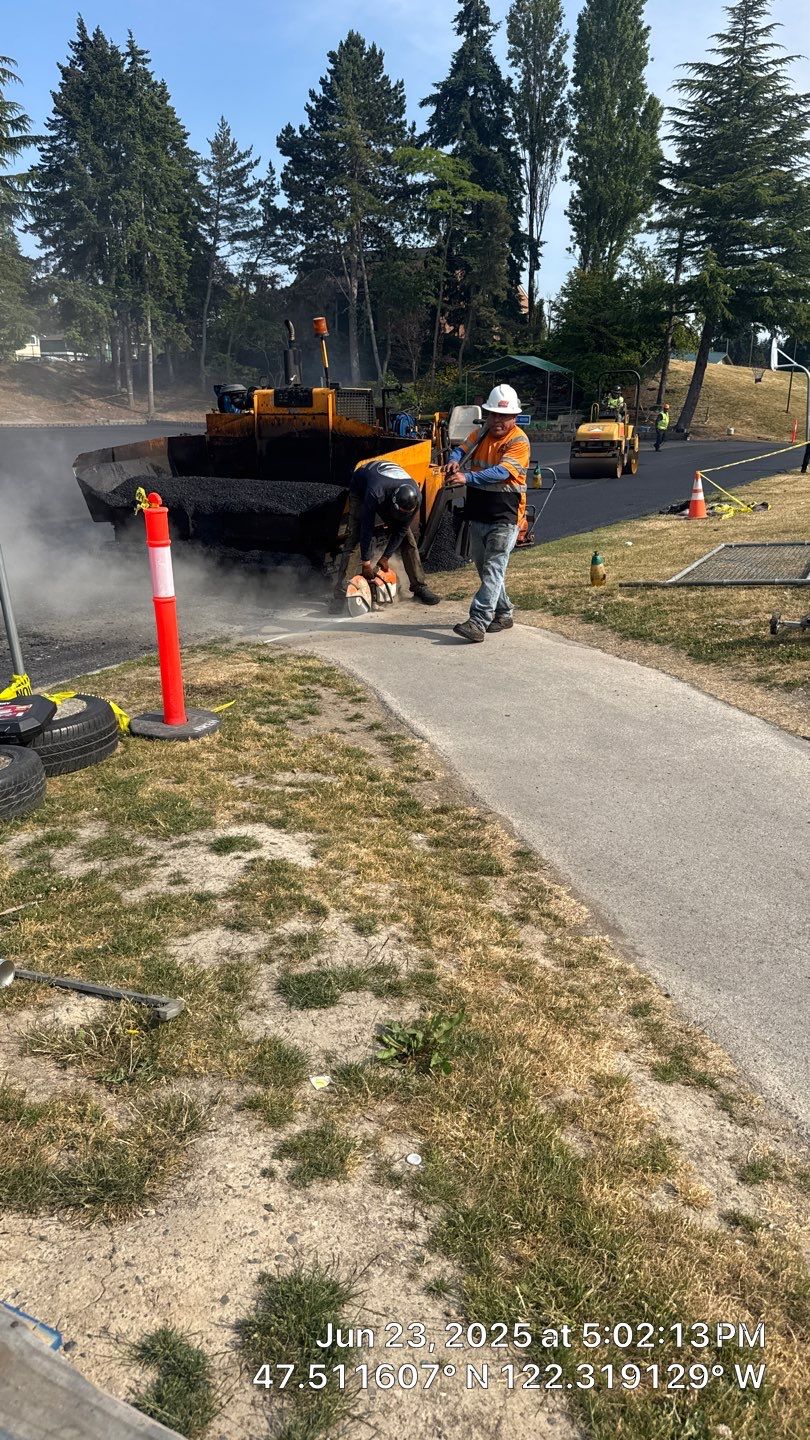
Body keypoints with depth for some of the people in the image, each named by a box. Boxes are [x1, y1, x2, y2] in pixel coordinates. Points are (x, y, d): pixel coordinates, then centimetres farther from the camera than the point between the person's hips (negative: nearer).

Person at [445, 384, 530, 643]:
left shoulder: (518, 441, -13)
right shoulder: (482, 432, 9)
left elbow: (501, 472, -26)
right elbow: (462, 449, 5)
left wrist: (467, 478, -37)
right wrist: (454, 461, -20)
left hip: (504, 517, -8)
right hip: (478, 514, 8)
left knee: (493, 569, -13)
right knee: (484, 568, 15)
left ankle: (478, 622, -19)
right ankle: (503, 614, 29)